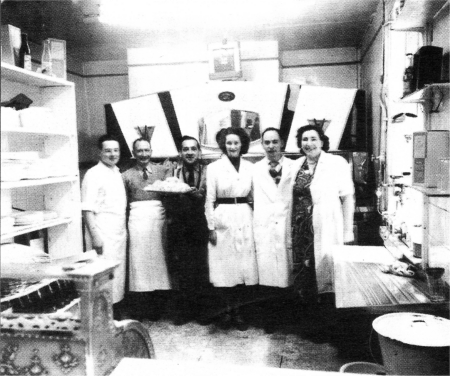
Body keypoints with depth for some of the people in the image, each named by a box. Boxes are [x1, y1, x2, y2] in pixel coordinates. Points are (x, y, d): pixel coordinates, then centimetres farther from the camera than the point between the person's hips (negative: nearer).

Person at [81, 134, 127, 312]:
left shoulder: (117, 172, 13)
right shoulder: (93, 174, -9)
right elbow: (87, 209, -14)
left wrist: (124, 230, 11)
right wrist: (95, 236, -19)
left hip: (119, 233, 8)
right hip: (103, 235, -7)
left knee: (118, 274, 12)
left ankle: (115, 312, 22)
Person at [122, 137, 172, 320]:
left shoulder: (163, 170, 11)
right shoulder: (126, 175, 13)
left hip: (159, 217, 0)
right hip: (137, 219, 0)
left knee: (159, 261, 3)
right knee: (139, 263, 1)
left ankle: (157, 310, 14)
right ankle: (140, 312, 9)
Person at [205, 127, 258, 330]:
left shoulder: (250, 167, 6)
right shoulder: (214, 167, -1)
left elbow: (254, 195, 10)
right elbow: (209, 199, -1)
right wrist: (211, 226, -5)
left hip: (245, 219, 2)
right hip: (223, 219, -2)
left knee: (243, 265, 5)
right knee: (224, 266, 3)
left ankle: (235, 309, 19)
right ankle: (229, 308, 20)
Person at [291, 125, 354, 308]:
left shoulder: (337, 163, -4)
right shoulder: (296, 166, 10)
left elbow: (347, 197, -5)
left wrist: (347, 232, -8)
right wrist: (292, 227, 9)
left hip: (326, 229, -4)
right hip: (300, 229, 4)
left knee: (323, 265, -3)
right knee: (303, 267, 7)